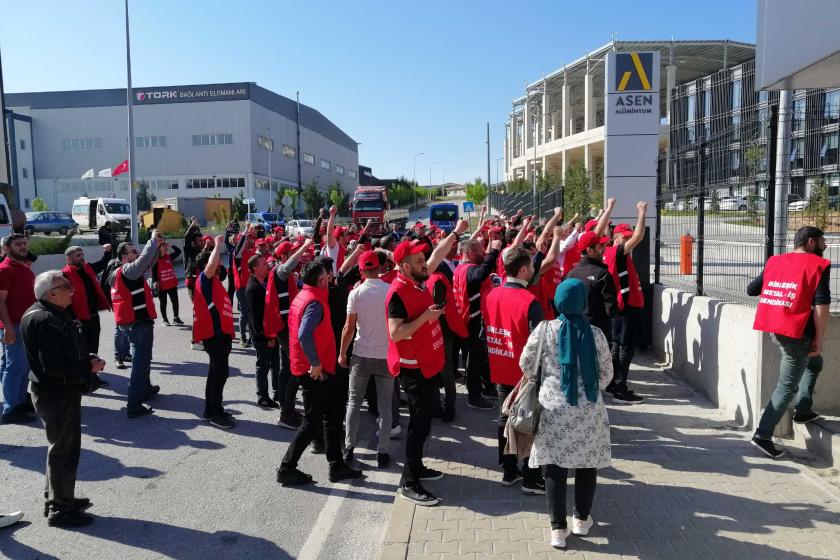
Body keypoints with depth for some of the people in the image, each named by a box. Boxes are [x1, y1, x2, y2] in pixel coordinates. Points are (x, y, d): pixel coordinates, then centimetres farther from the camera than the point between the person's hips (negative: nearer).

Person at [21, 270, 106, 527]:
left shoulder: (54, 314, 10)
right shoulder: (47, 320, -23)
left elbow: (66, 352, 18)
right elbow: (54, 367, -29)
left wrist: (88, 358, 0)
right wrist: (89, 365, -18)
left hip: (58, 392, 11)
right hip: (57, 395, -11)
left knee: (61, 447, 22)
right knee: (65, 449, 1)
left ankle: (57, 498, 37)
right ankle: (60, 509, 14)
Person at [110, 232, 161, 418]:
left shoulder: (120, 272, 12)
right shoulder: (128, 270, -16)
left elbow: (148, 262, 17)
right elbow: (145, 257, -30)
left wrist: (156, 245, 6)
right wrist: (153, 239, -16)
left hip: (134, 322, 10)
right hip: (140, 323, -10)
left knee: (142, 358, 26)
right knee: (140, 362, -6)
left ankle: (146, 389, 44)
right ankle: (134, 406, -4)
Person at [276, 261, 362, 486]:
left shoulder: (304, 295, 9)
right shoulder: (314, 302, -21)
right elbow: (304, 335, -35)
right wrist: (315, 363, -25)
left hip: (319, 368, 10)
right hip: (315, 371, -10)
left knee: (334, 413, 16)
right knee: (313, 422, 1)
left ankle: (336, 465, 24)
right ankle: (287, 469, 11)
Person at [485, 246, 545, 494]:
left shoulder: (491, 295, -1)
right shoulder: (530, 302, -21)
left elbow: (485, 332, 7)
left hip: (501, 373, 6)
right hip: (526, 375, -6)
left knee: (506, 420, 17)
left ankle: (509, 471, 28)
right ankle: (531, 479, 16)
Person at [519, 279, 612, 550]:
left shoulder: (544, 329, -8)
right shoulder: (595, 334, -5)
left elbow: (526, 365, 0)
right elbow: (606, 374, 4)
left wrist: (540, 380, 20)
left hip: (554, 408, -1)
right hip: (589, 410, 1)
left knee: (555, 468, 6)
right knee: (587, 464, 17)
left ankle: (558, 528, 9)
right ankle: (582, 519, 30)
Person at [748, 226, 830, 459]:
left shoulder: (774, 261, 11)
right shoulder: (818, 265, -6)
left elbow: (751, 289, 17)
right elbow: (821, 305, -14)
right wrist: (820, 338, -9)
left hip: (774, 328, 7)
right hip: (797, 333, -7)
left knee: (814, 362, 29)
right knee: (787, 386, 1)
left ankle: (803, 411, 28)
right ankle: (763, 435, 0)